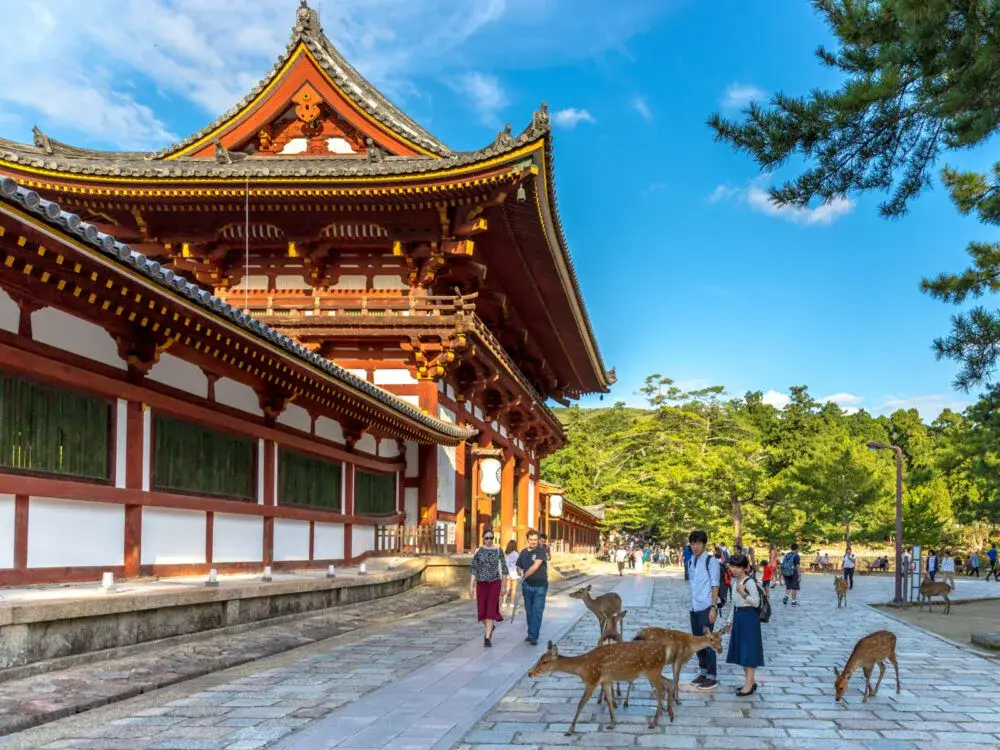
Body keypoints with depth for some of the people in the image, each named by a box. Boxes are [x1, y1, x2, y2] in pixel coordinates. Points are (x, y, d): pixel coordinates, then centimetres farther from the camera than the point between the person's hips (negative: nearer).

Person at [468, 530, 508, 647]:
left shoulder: (498, 550, 1)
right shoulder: (478, 551, 1)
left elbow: (503, 568, 5)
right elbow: (473, 569, 1)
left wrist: (503, 585, 4)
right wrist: (471, 586, -4)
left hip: (495, 583, -1)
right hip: (481, 583, 1)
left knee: (491, 609, -9)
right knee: (482, 610, 4)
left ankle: (487, 637, -3)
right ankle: (490, 626, 36)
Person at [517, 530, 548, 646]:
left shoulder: (541, 551, -10)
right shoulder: (523, 552, 6)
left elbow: (535, 567, -19)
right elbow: (519, 567, 17)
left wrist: (524, 576, -11)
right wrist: (521, 574, -5)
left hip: (540, 586, -5)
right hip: (527, 586, 5)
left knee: (537, 611, -6)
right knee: (529, 611, 12)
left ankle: (534, 636, -5)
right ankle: (530, 633, 25)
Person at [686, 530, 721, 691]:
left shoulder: (711, 560, -9)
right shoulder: (691, 561, 11)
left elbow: (715, 585, -11)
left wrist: (713, 607, -15)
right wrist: (693, 603, 12)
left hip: (706, 607, -7)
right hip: (694, 608, 7)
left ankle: (712, 677, 4)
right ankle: (703, 673, 23)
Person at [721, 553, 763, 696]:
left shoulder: (750, 582, -15)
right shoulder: (734, 581, 9)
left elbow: (756, 603, -17)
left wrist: (743, 593, -31)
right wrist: (730, 621, 17)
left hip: (749, 617, -8)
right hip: (738, 617, 8)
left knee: (749, 649, -5)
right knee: (741, 650, 12)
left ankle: (749, 684, -2)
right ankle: (751, 681, 21)